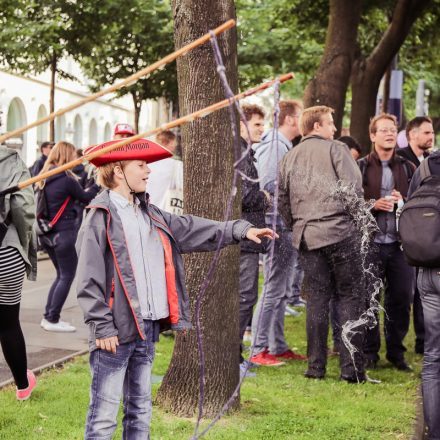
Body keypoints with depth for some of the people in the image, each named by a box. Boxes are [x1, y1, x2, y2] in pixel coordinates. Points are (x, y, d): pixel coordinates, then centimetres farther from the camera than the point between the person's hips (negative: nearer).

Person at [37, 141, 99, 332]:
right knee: (67, 276, 2)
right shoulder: (67, 179, -15)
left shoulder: (44, 178, 8)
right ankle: (53, 319, 1)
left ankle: (48, 316, 18)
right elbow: (86, 198, -4)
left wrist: (81, 191, 10)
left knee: (61, 274, 18)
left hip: (47, 234, 8)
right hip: (64, 232, -8)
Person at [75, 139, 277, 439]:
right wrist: (102, 327, -16)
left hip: (148, 325, 8)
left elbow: (188, 228, 17)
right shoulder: (101, 217, -10)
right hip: (117, 328, -8)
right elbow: (89, 280, -13)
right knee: (104, 414, -4)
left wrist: (239, 230, 10)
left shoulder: (150, 214, 13)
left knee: (141, 409, 16)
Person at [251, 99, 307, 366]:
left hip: (289, 228, 10)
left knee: (283, 292, 13)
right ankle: (259, 350, -3)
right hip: (278, 226, -10)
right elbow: (268, 184, -22)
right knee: (273, 290, -8)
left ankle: (278, 347, 20)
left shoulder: (286, 146, 18)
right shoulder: (274, 145, -13)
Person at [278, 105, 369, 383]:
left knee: (317, 300, 10)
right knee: (350, 297, 1)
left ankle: (316, 366, 9)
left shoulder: (289, 158, 14)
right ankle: (352, 368, -2)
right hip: (340, 231, -5)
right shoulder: (336, 149, -2)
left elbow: (283, 200, 15)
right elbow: (354, 188, -9)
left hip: (306, 235, 5)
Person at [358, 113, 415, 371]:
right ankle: (369, 352, 12)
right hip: (370, 243, -2)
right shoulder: (360, 167, 5)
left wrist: (403, 202, -7)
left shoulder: (408, 168, 13)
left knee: (402, 299, 2)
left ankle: (396, 352, 14)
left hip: (400, 244, 2)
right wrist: (374, 205, -14)